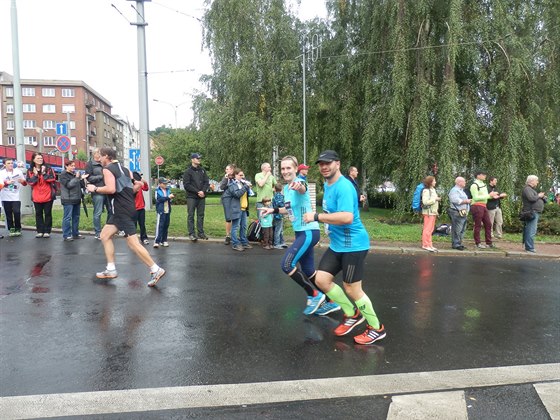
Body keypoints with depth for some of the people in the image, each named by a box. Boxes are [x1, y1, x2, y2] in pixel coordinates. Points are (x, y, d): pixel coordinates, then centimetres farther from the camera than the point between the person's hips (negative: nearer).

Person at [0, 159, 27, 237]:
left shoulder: (18, 171, 7)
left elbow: (25, 183, 13)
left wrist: (22, 181, -11)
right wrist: (7, 182, -29)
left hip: (16, 197, 0)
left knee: (17, 212, -10)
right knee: (8, 214, 1)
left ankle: (18, 229, 4)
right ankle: (11, 229, 10)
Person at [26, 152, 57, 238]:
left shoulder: (48, 169, 0)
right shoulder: (30, 171, 5)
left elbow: (53, 179, -11)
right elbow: (30, 182, -4)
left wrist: (44, 173, -17)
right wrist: (35, 174, -15)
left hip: (48, 195, -2)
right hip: (36, 196, 2)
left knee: (48, 213, 3)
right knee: (38, 214, 8)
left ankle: (47, 231, 10)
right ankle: (40, 231, 16)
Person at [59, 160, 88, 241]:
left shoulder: (76, 173, 12)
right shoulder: (63, 175, -4)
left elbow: (81, 185, 13)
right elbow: (68, 185, -16)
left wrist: (82, 178, -4)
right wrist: (77, 178, -16)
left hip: (76, 199, 7)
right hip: (68, 199, -7)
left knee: (76, 217, 12)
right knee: (67, 217, -5)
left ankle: (75, 233, 20)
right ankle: (66, 235, -2)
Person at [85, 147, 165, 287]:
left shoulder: (107, 169, -8)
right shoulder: (124, 169, 17)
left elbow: (111, 189, -22)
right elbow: (139, 184, 16)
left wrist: (95, 189, -7)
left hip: (122, 211, -10)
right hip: (123, 209, 10)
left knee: (133, 243, -8)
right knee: (105, 235, 16)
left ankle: (156, 270, -6)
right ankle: (111, 270, 18)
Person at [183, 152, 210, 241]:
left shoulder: (202, 170, 12)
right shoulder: (188, 171, -2)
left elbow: (207, 182, 9)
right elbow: (186, 185, -8)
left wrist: (203, 191, -9)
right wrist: (197, 192, -14)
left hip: (202, 197, 4)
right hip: (191, 197, -4)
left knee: (201, 215, 8)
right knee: (191, 215, -1)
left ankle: (201, 232, 15)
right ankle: (191, 234, 2)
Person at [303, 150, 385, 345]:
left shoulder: (343, 187, -21)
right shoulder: (327, 184, 11)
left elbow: (347, 217, -34)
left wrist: (317, 217, -29)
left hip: (353, 245, -10)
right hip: (336, 244, 10)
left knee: (352, 289, -1)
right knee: (321, 279, 7)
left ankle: (376, 329, 20)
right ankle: (352, 314, 25)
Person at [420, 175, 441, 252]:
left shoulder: (433, 190, 16)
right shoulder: (426, 190, -13)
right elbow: (425, 202, -23)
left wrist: (438, 199, 12)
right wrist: (435, 199, -17)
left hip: (433, 212, 9)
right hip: (428, 212, -9)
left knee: (430, 229, 12)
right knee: (427, 229, -7)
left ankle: (429, 245, 17)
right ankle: (425, 245, -2)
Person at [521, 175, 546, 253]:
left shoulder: (532, 189, 24)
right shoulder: (527, 189, -7)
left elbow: (545, 201, 27)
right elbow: (532, 198, -24)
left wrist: (542, 197, 6)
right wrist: (539, 196, -6)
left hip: (536, 213, 10)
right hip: (531, 212, -10)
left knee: (531, 231, 11)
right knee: (531, 231, -13)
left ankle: (528, 246, 15)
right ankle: (530, 248, -13)